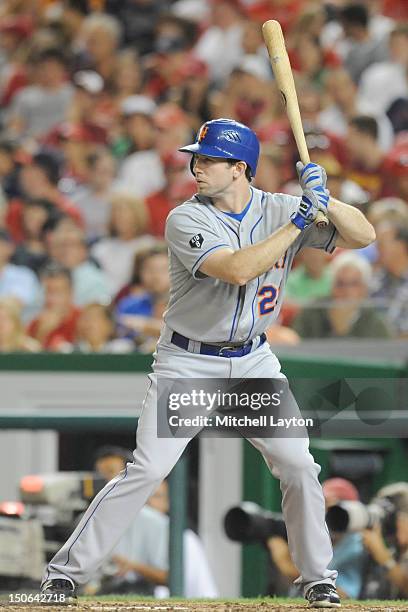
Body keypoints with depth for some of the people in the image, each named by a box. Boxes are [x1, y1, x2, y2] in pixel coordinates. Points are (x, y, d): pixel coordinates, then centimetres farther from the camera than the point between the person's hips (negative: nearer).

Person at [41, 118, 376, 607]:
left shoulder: (279, 210, -4)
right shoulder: (187, 220, -16)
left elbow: (363, 236, -6)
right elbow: (237, 269, -31)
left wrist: (324, 200, -23)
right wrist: (297, 223, -29)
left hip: (253, 364, 4)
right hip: (188, 364, -3)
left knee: (298, 466, -3)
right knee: (146, 470, -12)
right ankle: (67, 570, -5)